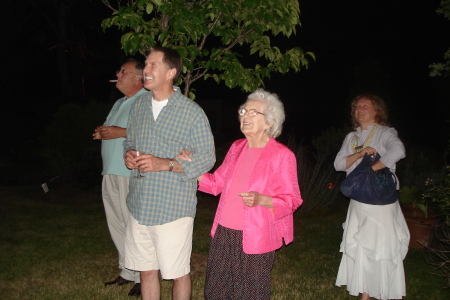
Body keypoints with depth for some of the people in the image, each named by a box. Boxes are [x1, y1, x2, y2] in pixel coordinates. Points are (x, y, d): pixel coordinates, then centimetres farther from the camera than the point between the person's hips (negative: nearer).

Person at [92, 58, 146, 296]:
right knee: (116, 225, 13)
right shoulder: (119, 103, 21)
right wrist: (102, 133, 6)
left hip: (132, 175, -9)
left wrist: (122, 132, -20)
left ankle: (143, 276, 11)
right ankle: (127, 272, 26)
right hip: (111, 173, 9)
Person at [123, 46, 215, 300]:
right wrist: (129, 154, -4)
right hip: (141, 206, 5)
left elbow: (207, 158, -10)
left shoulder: (192, 112, -10)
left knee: (178, 273, 8)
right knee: (146, 270, 16)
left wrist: (164, 164, -21)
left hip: (173, 209, -5)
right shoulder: (140, 105, 9)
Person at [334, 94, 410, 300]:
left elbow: (397, 150, -26)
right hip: (358, 201, 6)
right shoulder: (351, 138, 14)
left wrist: (370, 169, -22)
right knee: (360, 248, 9)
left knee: (383, 249, -1)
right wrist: (360, 154, -13)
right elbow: (338, 164, 3)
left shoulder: (385, 133, -4)